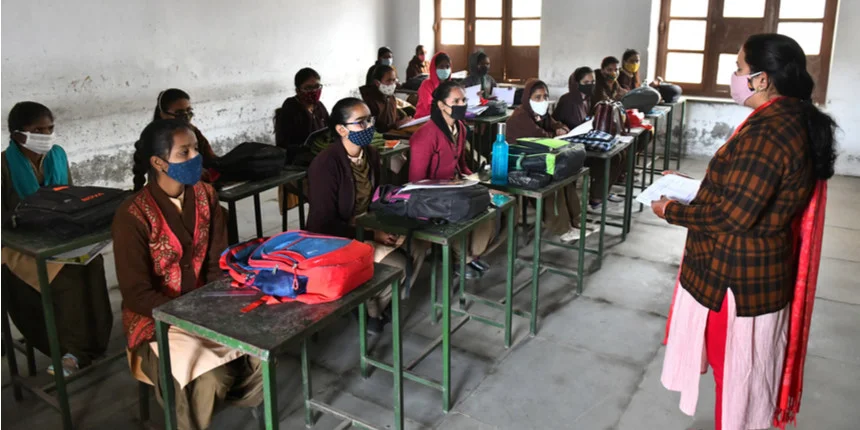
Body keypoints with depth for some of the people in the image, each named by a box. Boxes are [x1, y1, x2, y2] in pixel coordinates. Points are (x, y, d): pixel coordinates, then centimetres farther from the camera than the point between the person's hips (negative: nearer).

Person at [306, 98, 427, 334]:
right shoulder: (326, 164, -24)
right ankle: (369, 308, 7)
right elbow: (324, 223, -24)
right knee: (398, 265, -22)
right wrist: (372, 234, -24)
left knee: (417, 247, -10)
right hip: (337, 238, -8)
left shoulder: (371, 154, 1)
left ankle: (383, 303, 10)